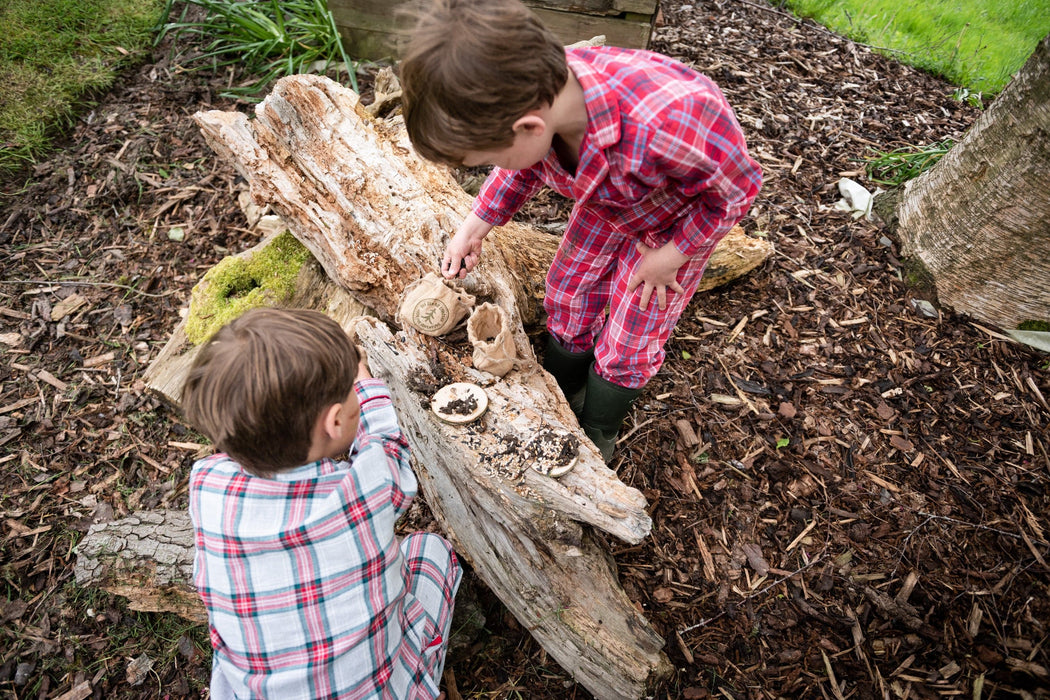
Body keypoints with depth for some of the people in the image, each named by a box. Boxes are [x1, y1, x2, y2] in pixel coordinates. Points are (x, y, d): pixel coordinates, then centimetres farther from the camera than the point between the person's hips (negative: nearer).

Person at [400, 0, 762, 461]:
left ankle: (595, 441, 30)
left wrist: (669, 257, -19)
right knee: (567, 302, 12)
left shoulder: (668, 122, -48)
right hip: (606, 205, 5)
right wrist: (473, 228, -5)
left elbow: (737, 187, -26)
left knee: (627, 344, 2)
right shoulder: (539, 93, -28)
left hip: (681, 221, -5)